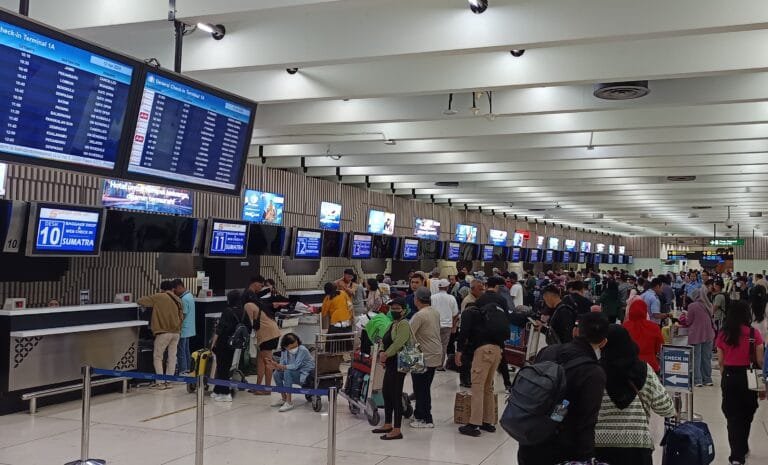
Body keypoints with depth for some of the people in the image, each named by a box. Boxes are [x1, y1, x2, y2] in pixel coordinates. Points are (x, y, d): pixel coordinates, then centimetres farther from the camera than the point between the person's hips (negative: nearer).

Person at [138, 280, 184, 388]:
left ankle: (161, 382, -1)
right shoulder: (177, 300, 11)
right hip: (176, 332, 5)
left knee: (157, 357, 4)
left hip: (164, 332, -5)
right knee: (172, 357, 9)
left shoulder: (159, 297, -4)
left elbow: (140, 301, -2)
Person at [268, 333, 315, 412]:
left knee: (287, 372, -29)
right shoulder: (284, 351, -3)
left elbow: (295, 366, -28)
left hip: (306, 375, -7)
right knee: (277, 373, -12)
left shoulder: (303, 350, -22)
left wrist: (281, 366, -33)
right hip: (295, 374, 7)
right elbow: (282, 365, -8)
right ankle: (283, 398, 6)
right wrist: (276, 366, -30)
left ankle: (289, 403, -28)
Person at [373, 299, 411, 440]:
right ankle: (388, 424, 31)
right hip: (391, 363, 11)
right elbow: (385, 341, 16)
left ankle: (397, 431, -2)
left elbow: (398, 343, -23)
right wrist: (382, 352, -3)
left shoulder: (404, 324, -13)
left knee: (396, 395, -7)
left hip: (398, 363, -11)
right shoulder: (393, 323, 18)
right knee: (386, 392, 18)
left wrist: (386, 354, -14)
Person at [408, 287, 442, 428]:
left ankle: (426, 419, 7)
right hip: (435, 355, 9)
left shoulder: (419, 316, -20)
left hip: (424, 357, -9)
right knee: (425, 388, 17)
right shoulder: (435, 313, 6)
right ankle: (419, 414, 28)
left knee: (421, 390, 1)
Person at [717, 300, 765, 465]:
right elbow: (760, 360, -8)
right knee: (746, 415, 19)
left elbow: (720, 362, 1)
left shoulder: (723, 335, -4)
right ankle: (741, 449, 28)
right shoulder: (754, 334, -11)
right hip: (747, 376, -1)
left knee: (732, 416, 9)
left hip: (729, 377, 1)